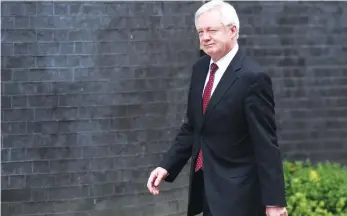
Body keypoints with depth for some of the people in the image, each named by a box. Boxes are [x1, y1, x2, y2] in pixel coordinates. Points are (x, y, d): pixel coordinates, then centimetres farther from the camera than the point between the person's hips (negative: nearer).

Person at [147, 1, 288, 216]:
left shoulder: (252, 77, -17)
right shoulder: (200, 68, 7)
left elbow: (266, 143, -17)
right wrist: (166, 166, 4)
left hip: (236, 190, -8)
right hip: (205, 183, 8)